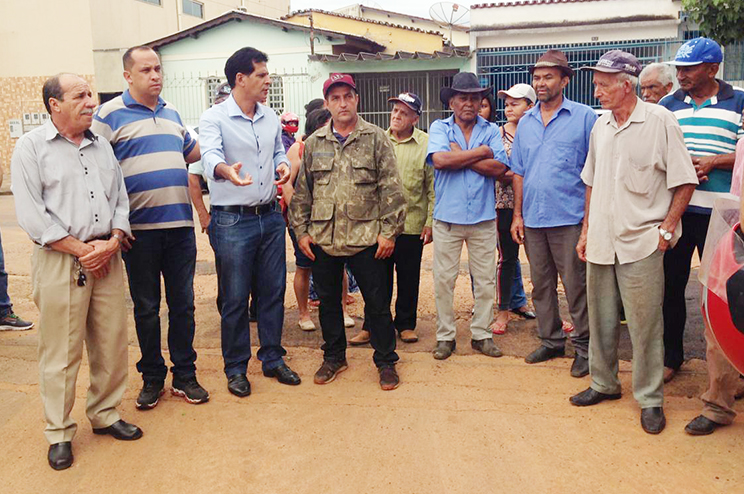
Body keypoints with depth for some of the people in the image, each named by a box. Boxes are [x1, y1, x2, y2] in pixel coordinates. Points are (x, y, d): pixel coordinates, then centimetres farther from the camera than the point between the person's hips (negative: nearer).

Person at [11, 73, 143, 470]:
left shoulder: (102, 146, 15)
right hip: (59, 262, -5)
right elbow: (30, 214, -8)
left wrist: (113, 241, -4)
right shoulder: (31, 147, -1)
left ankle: (105, 415, 27)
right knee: (61, 352, 1)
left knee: (112, 345, 9)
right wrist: (81, 249, -12)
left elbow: (120, 199, 14)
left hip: (107, 258, 5)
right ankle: (59, 434, 17)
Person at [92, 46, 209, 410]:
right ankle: (152, 377, 23)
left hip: (180, 225, 4)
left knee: (182, 304, 9)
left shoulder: (171, 113, 15)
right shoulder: (110, 114, -3)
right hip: (139, 230, -4)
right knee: (146, 307, 8)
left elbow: (189, 153, 30)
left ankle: (184, 375, 22)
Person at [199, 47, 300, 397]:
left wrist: (282, 165, -5)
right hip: (232, 221, -5)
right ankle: (235, 368, 19)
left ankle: (273, 359, 28)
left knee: (273, 292, 12)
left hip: (270, 217, 6)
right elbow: (210, 156, -26)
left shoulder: (271, 118, 10)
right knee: (235, 298, 3)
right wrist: (225, 170, -50)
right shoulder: (214, 118, -9)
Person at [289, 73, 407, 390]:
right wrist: (301, 230, 6)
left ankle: (386, 361, 20)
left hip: (366, 238, -3)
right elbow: (302, 191, 12)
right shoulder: (314, 143, 9)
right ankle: (334, 357, 32)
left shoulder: (376, 139, 1)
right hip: (322, 239, 3)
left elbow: (391, 189, -3)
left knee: (377, 303, 4)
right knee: (328, 301, 14)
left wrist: (389, 231, -8)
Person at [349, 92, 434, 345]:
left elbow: (433, 187, 0)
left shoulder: (426, 144, -1)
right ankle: (372, 326, 19)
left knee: (409, 277, 10)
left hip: (412, 225, -1)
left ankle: (406, 324, 25)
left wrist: (430, 222, -5)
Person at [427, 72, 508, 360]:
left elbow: (499, 168, -8)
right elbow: (440, 160, -16)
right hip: (447, 217, -1)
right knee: (444, 279, 4)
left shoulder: (491, 131, 8)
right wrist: (480, 152, -8)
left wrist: (460, 157, -10)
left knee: (485, 280, 7)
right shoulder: (439, 129, 5)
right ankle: (445, 336, 17)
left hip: (483, 218, 1)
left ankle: (481, 334, 21)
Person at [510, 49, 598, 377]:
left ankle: (583, 347, 15)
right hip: (533, 219, 5)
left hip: (570, 219, -5)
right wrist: (517, 214, 8)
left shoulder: (584, 117, -2)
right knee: (541, 286, 12)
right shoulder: (525, 122, 12)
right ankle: (551, 341, 26)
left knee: (575, 286, 1)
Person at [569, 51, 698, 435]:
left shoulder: (660, 121, -7)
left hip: (641, 244, -5)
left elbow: (684, 182, -5)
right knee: (600, 320, 13)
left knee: (644, 324, 0)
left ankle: (650, 399, 15)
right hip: (600, 242, 6)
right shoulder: (600, 126, 11)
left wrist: (666, 229, -10)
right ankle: (604, 384, 30)